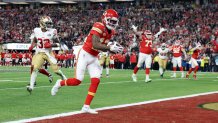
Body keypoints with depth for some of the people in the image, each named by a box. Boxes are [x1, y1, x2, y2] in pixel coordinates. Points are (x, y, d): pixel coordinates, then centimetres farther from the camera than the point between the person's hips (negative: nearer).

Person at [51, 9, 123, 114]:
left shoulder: (111, 32, 5)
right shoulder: (98, 27, -21)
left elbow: (102, 47, 10)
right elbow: (95, 45, -31)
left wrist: (113, 47, -8)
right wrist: (110, 48, -37)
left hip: (94, 58, 8)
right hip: (85, 55, -8)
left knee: (96, 81, -4)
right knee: (77, 81, -9)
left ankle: (86, 106, 1)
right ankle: (60, 83, 22)